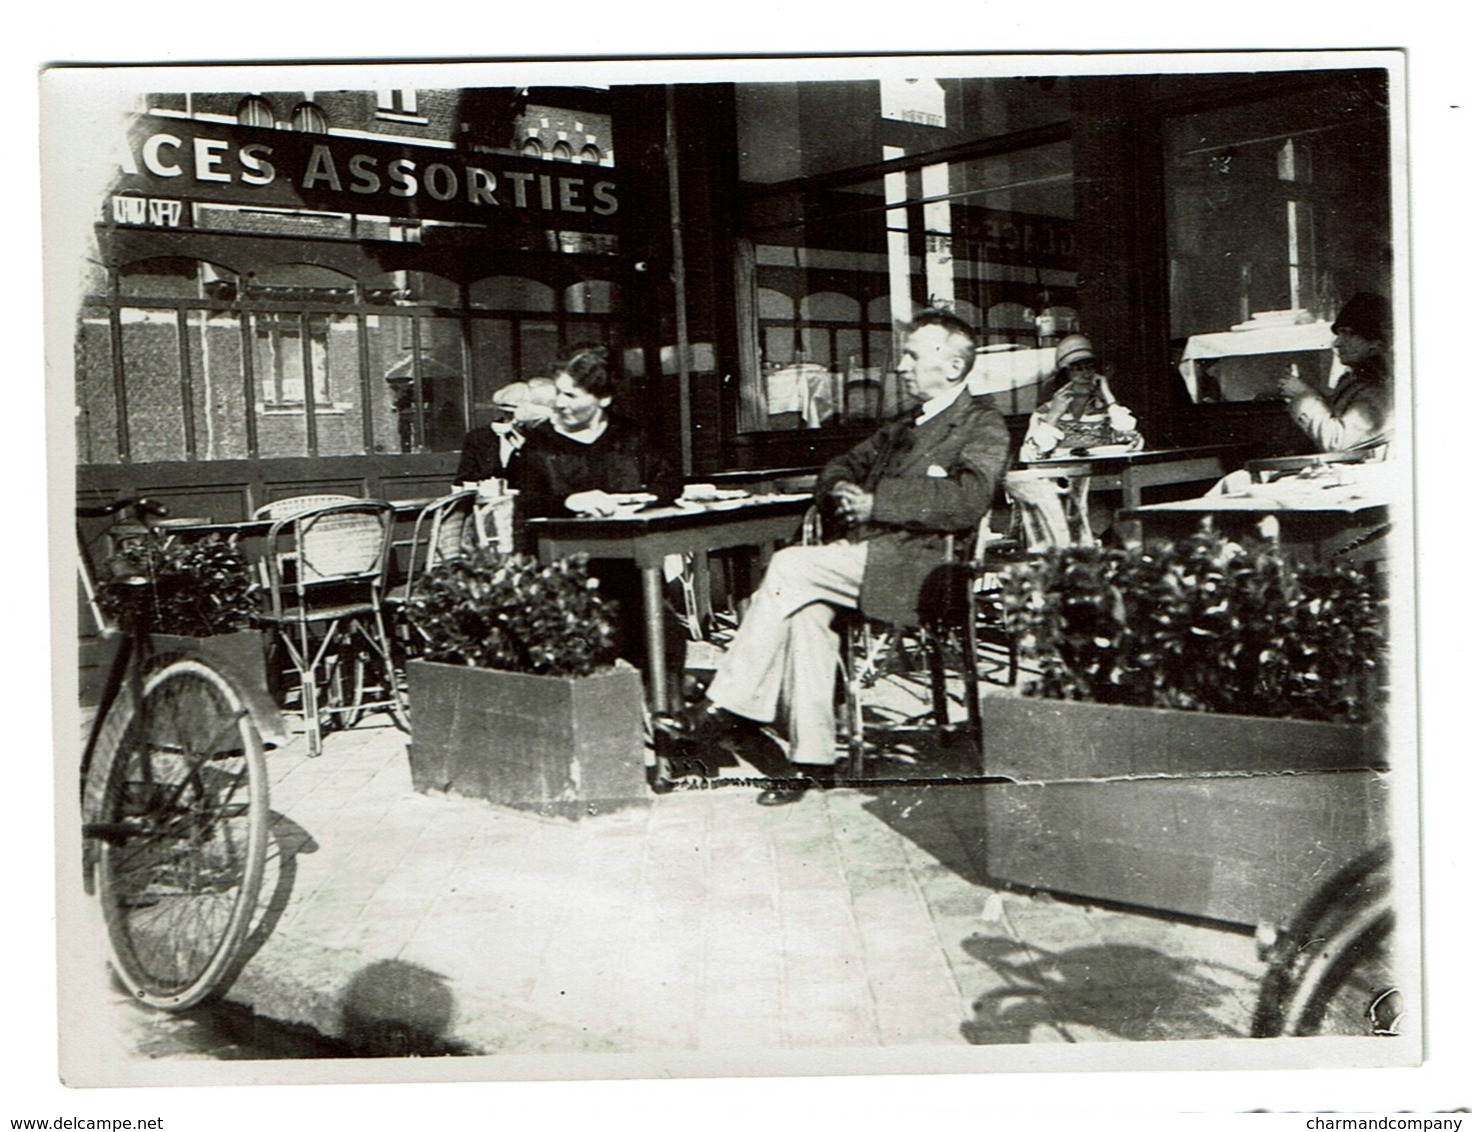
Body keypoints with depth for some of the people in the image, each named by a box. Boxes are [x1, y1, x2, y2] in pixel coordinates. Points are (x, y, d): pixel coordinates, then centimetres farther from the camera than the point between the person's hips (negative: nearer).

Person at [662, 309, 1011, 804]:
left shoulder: (982, 425, 2)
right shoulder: (903, 427, 28)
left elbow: (967, 500, -16)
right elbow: (840, 468, 27)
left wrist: (875, 502, -18)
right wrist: (842, 493, 1)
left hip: (918, 565, -7)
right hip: (868, 555, 7)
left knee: (791, 566, -24)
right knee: (805, 609, -24)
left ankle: (725, 713, -18)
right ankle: (811, 757, -20)